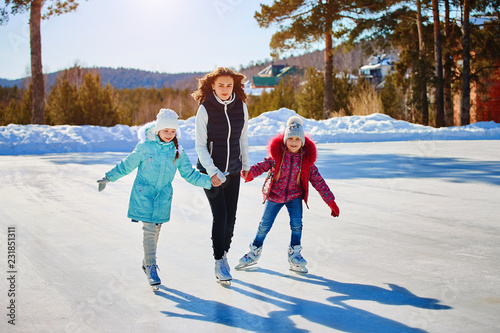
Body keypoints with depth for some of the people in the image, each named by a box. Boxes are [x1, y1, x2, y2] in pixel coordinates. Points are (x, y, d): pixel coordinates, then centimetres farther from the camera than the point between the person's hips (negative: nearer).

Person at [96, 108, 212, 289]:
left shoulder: (178, 153, 2)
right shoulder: (145, 147, -8)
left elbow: (189, 174, 8)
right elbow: (126, 165, 3)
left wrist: (209, 181, -1)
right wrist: (108, 178, 3)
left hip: (163, 194, 3)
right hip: (144, 192, -3)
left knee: (156, 229, 9)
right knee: (149, 229, -11)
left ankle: (147, 262, 28)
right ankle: (151, 267, -4)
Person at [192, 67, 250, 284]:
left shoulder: (241, 107, -2)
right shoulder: (205, 109, -12)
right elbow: (200, 145, -10)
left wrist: (246, 165, 17)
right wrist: (212, 172, -19)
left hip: (233, 170, 4)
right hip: (210, 170, -3)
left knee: (231, 216, 5)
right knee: (219, 215, -9)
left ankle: (224, 253, 27)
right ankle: (219, 263, 1)